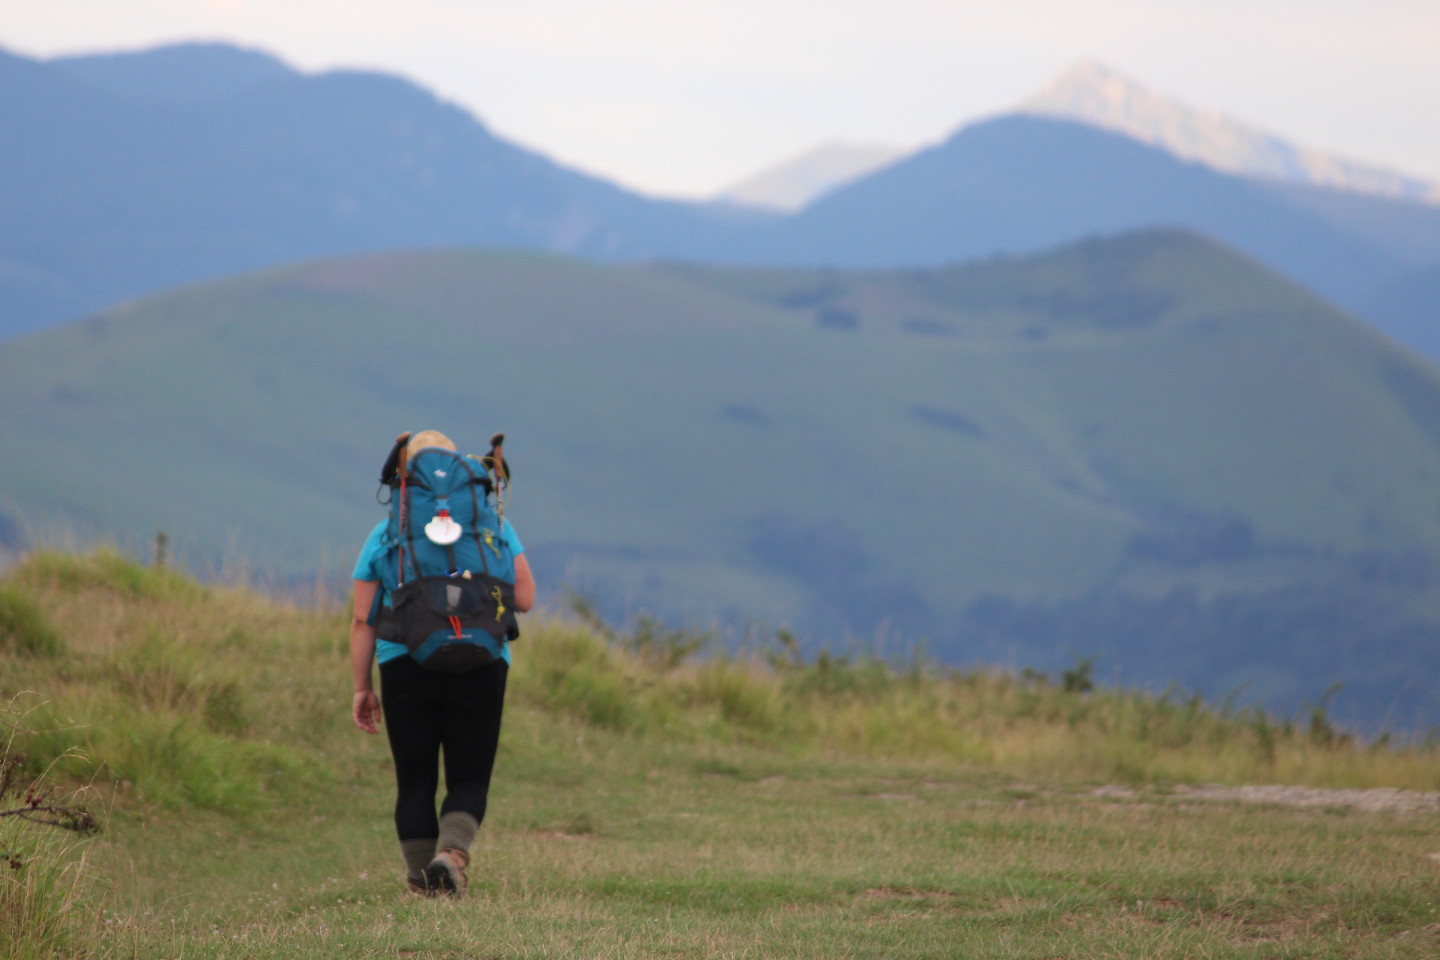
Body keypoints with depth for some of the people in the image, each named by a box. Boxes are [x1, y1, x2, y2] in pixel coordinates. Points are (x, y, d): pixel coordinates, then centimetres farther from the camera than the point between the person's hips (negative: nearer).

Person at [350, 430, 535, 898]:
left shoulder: (385, 535, 5)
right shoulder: (492, 526, 3)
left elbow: (362, 619, 3)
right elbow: (524, 598, 0)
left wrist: (362, 687, 9)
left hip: (405, 667, 0)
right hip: (480, 665, 0)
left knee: (415, 781, 9)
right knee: (469, 778, 6)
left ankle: (422, 878, 7)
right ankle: (452, 851, -19)